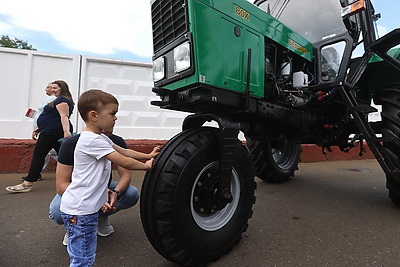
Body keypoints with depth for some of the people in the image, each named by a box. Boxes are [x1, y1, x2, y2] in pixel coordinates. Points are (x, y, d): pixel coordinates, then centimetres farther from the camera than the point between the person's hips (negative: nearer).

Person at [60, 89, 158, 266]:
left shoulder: (100, 138, 9)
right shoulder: (92, 140, -22)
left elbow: (124, 151, 12)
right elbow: (124, 162, -22)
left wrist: (149, 156, 7)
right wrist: (146, 166, -6)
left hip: (86, 207, 10)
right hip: (79, 210, -10)